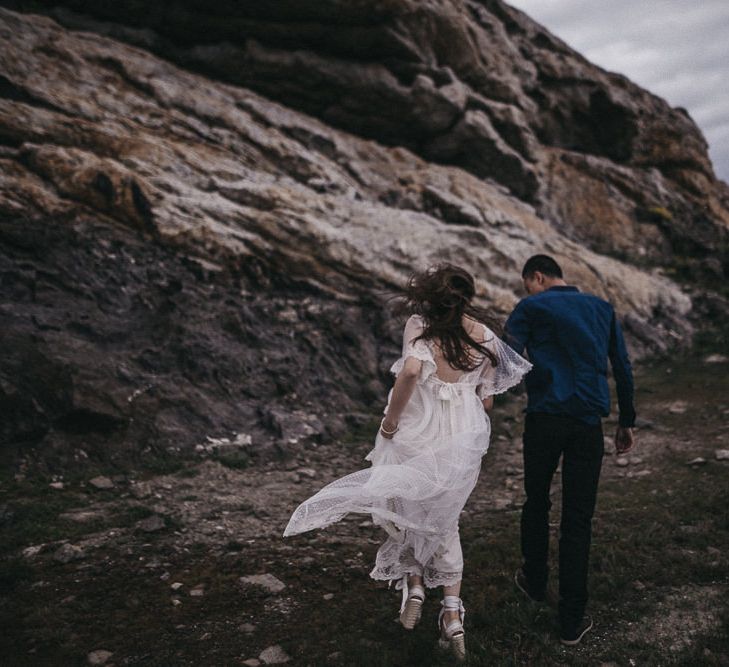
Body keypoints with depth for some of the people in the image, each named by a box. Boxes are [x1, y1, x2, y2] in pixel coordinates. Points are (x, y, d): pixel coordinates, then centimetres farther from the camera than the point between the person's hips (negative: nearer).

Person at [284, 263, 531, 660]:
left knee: (405, 507, 23)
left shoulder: (420, 325, -11)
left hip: (419, 430, -4)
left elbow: (411, 371, -29)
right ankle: (452, 613, 17)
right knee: (444, 521, 20)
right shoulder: (484, 334, 2)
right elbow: (486, 397, 6)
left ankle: (413, 585, 25)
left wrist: (390, 422, -17)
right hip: (466, 437, 4)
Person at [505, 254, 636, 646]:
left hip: (544, 420, -2)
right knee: (578, 520, 6)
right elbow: (623, 369, 17)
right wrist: (626, 421, 24)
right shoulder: (602, 309, 15)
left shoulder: (531, 309, 2)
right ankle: (572, 621, 10)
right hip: (589, 423, 3)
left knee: (536, 503, 19)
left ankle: (534, 583, 37)